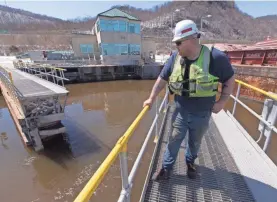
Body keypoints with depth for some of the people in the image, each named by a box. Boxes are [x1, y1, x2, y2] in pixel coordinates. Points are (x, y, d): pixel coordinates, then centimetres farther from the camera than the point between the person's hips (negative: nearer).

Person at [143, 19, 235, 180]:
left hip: (202, 114, -1)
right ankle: (166, 168, 29)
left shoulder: (215, 57, -16)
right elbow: (162, 79, -1)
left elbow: (230, 79, -3)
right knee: (174, 140, 11)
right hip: (180, 111, 2)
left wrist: (222, 101, -9)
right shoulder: (175, 57, -7)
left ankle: (190, 162, 49)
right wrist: (152, 98, -2)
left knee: (195, 141, 20)